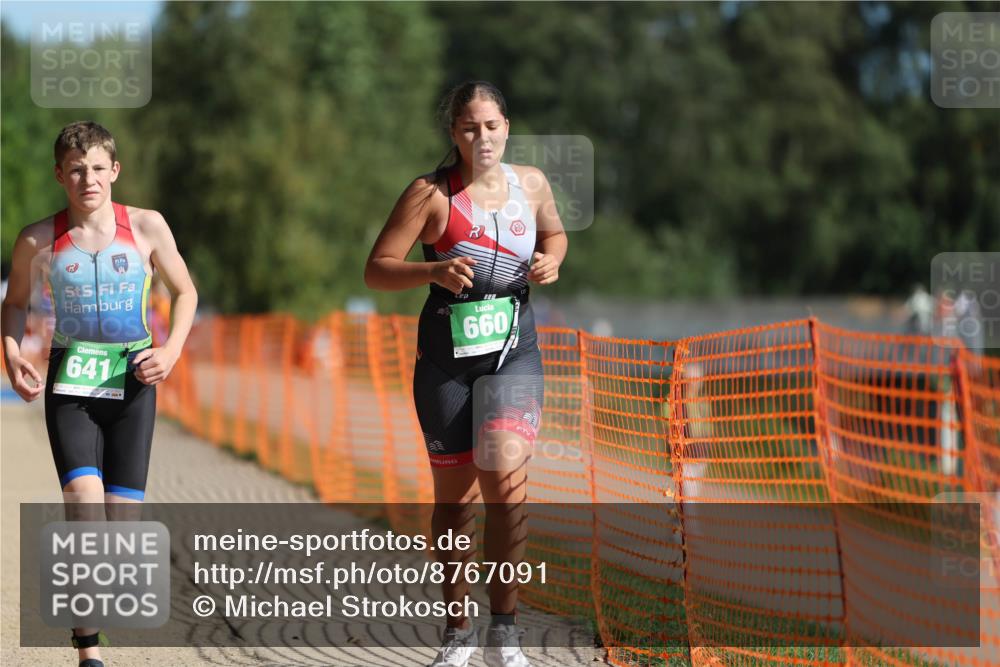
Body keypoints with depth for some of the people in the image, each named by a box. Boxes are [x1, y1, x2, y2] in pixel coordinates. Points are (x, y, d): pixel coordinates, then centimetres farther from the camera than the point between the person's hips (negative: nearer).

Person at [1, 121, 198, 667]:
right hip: (70, 382, -1)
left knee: (122, 516, -1)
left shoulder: (147, 227, -1)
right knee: (85, 503, -20)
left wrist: (171, 350, -4)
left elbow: (184, 292, 11)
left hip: (132, 381, 1)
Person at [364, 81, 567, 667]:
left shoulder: (531, 183, 2)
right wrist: (434, 271, -27)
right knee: (455, 494, 7)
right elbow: (377, 270, -9)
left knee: (505, 475, -19)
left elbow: (554, 232, 23)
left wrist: (551, 261, 0)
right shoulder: (432, 194, -8)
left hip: (514, 354, 1)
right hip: (446, 359, -1)